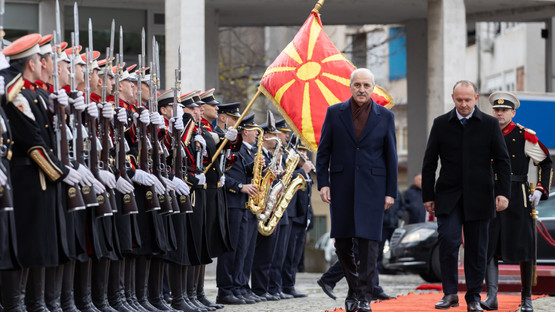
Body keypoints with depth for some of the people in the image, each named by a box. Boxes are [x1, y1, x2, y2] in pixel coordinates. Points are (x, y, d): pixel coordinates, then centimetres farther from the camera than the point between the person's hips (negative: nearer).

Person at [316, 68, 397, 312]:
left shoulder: (385, 117, 4)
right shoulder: (335, 113, 5)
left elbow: (391, 157, 5)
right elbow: (323, 151, 6)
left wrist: (391, 192, 1)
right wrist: (323, 183, -4)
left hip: (372, 187, -1)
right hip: (341, 187, 1)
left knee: (368, 241, -8)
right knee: (342, 242, 5)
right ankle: (353, 288, 24)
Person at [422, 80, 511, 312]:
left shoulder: (489, 124, 3)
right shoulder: (441, 124, 5)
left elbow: (502, 161, 3)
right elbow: (429, 162, 8)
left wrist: (503, 192, -8)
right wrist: (428, 196, 4)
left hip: (478, 197, 0)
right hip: (448, 196, 0)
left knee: (477, 249, 3)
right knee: (448, 241, -15)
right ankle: (449, 293, -5)